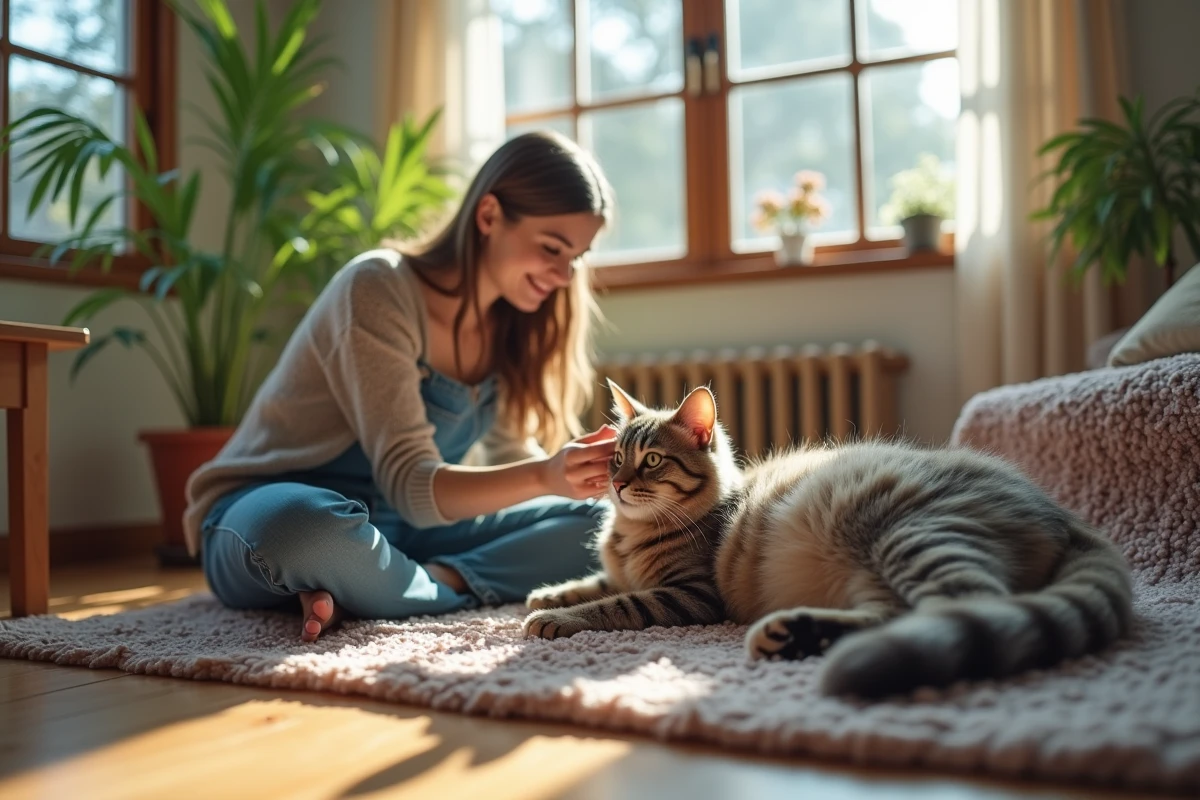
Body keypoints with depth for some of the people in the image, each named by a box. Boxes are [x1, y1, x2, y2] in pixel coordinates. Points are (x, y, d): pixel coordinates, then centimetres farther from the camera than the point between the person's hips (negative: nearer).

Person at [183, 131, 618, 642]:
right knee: (311, 531, -43)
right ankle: (453, 585, -16)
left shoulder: (508, 323, 0)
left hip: (394, 529, 7)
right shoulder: (379, 289, -21)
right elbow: (410, 484, -27)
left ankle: (395, 584, -18)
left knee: (599, 524, -6)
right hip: (273, 517, -7)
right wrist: (544, 477, -42)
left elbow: (507, 454, 6)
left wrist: (599, 471, -14)